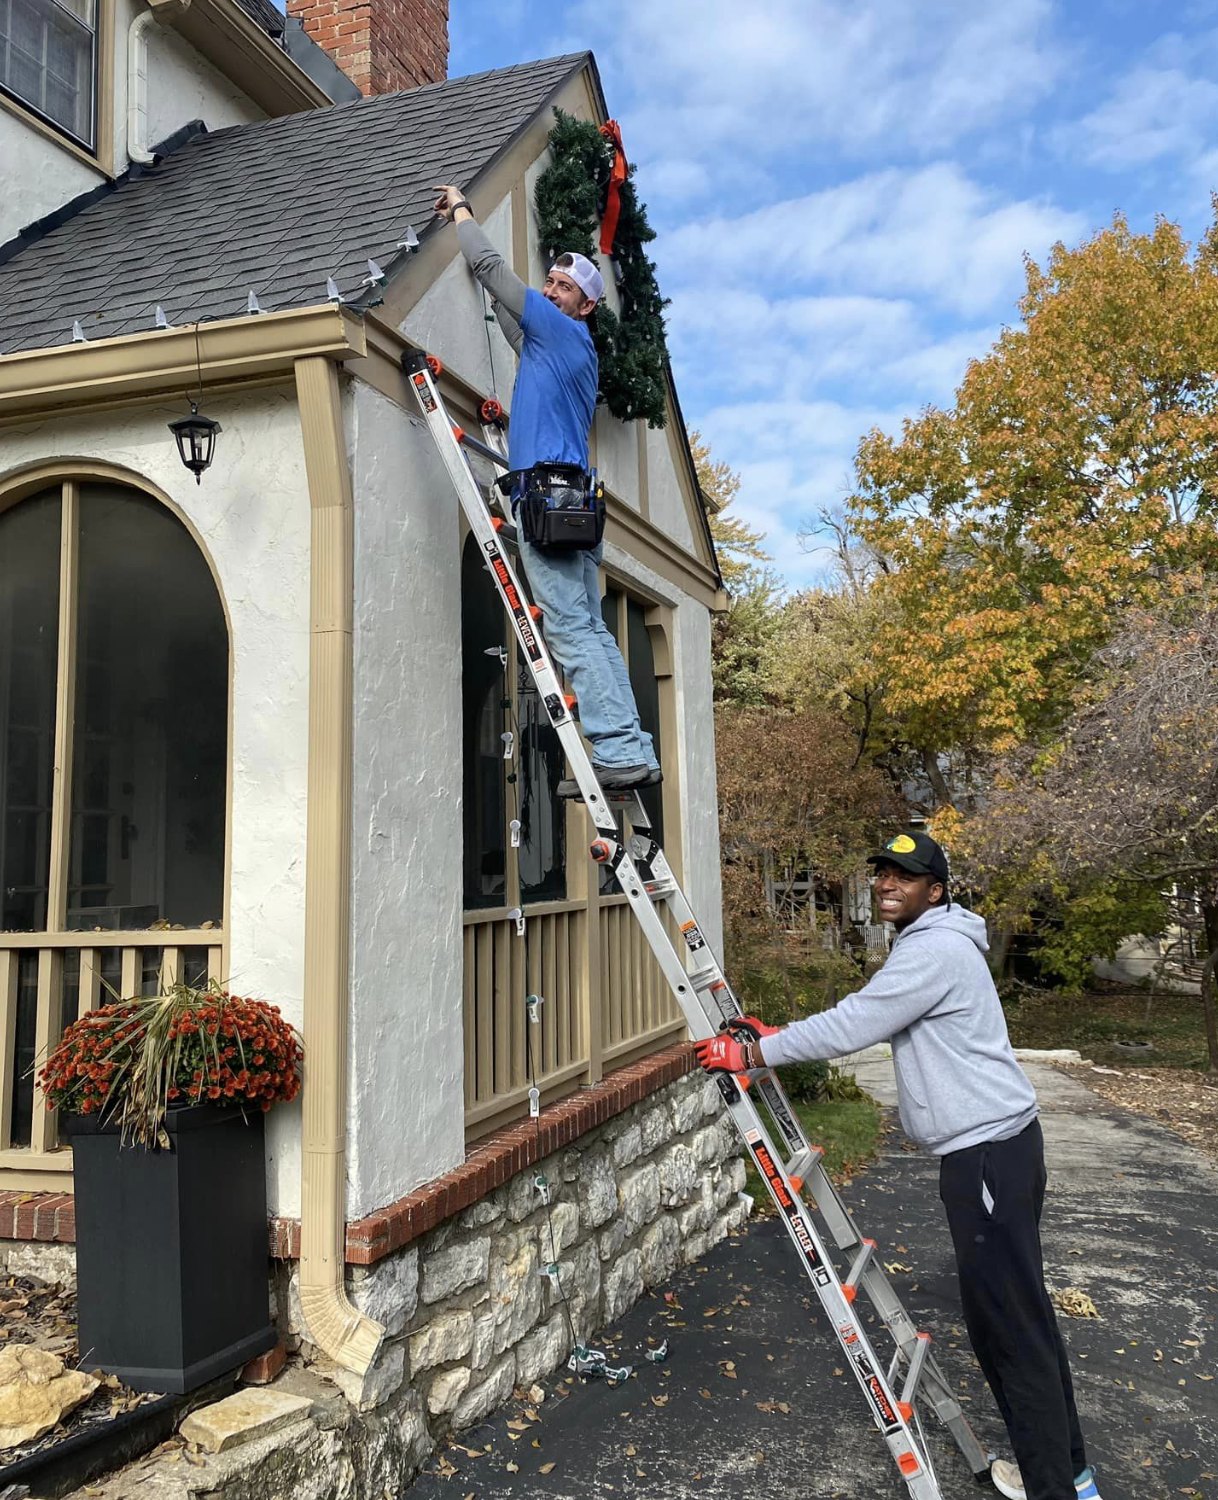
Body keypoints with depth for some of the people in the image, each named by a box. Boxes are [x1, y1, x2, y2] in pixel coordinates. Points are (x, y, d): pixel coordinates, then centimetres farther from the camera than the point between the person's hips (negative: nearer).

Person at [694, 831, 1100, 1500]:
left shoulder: (934, 950, -18)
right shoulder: (930, 944, 16)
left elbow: (850, 1026, -21)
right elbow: (861, 1023, 21)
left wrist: (750, 1053, -13)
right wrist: (777, 1037, 15)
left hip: (988, 1153, -11)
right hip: (991, 1145, 11)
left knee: (1010, 1321, -3)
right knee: (1016, 1312, 17)